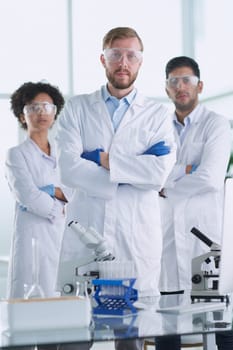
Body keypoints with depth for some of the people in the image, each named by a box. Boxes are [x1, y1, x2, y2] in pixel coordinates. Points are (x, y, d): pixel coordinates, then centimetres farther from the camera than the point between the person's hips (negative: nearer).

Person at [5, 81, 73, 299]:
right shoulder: (16, 155, 2)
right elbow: (27, 195, -12)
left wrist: (55, 191, -8)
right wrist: (59, 209, -5)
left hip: (63, 234, 5)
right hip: (32, 234, -5)